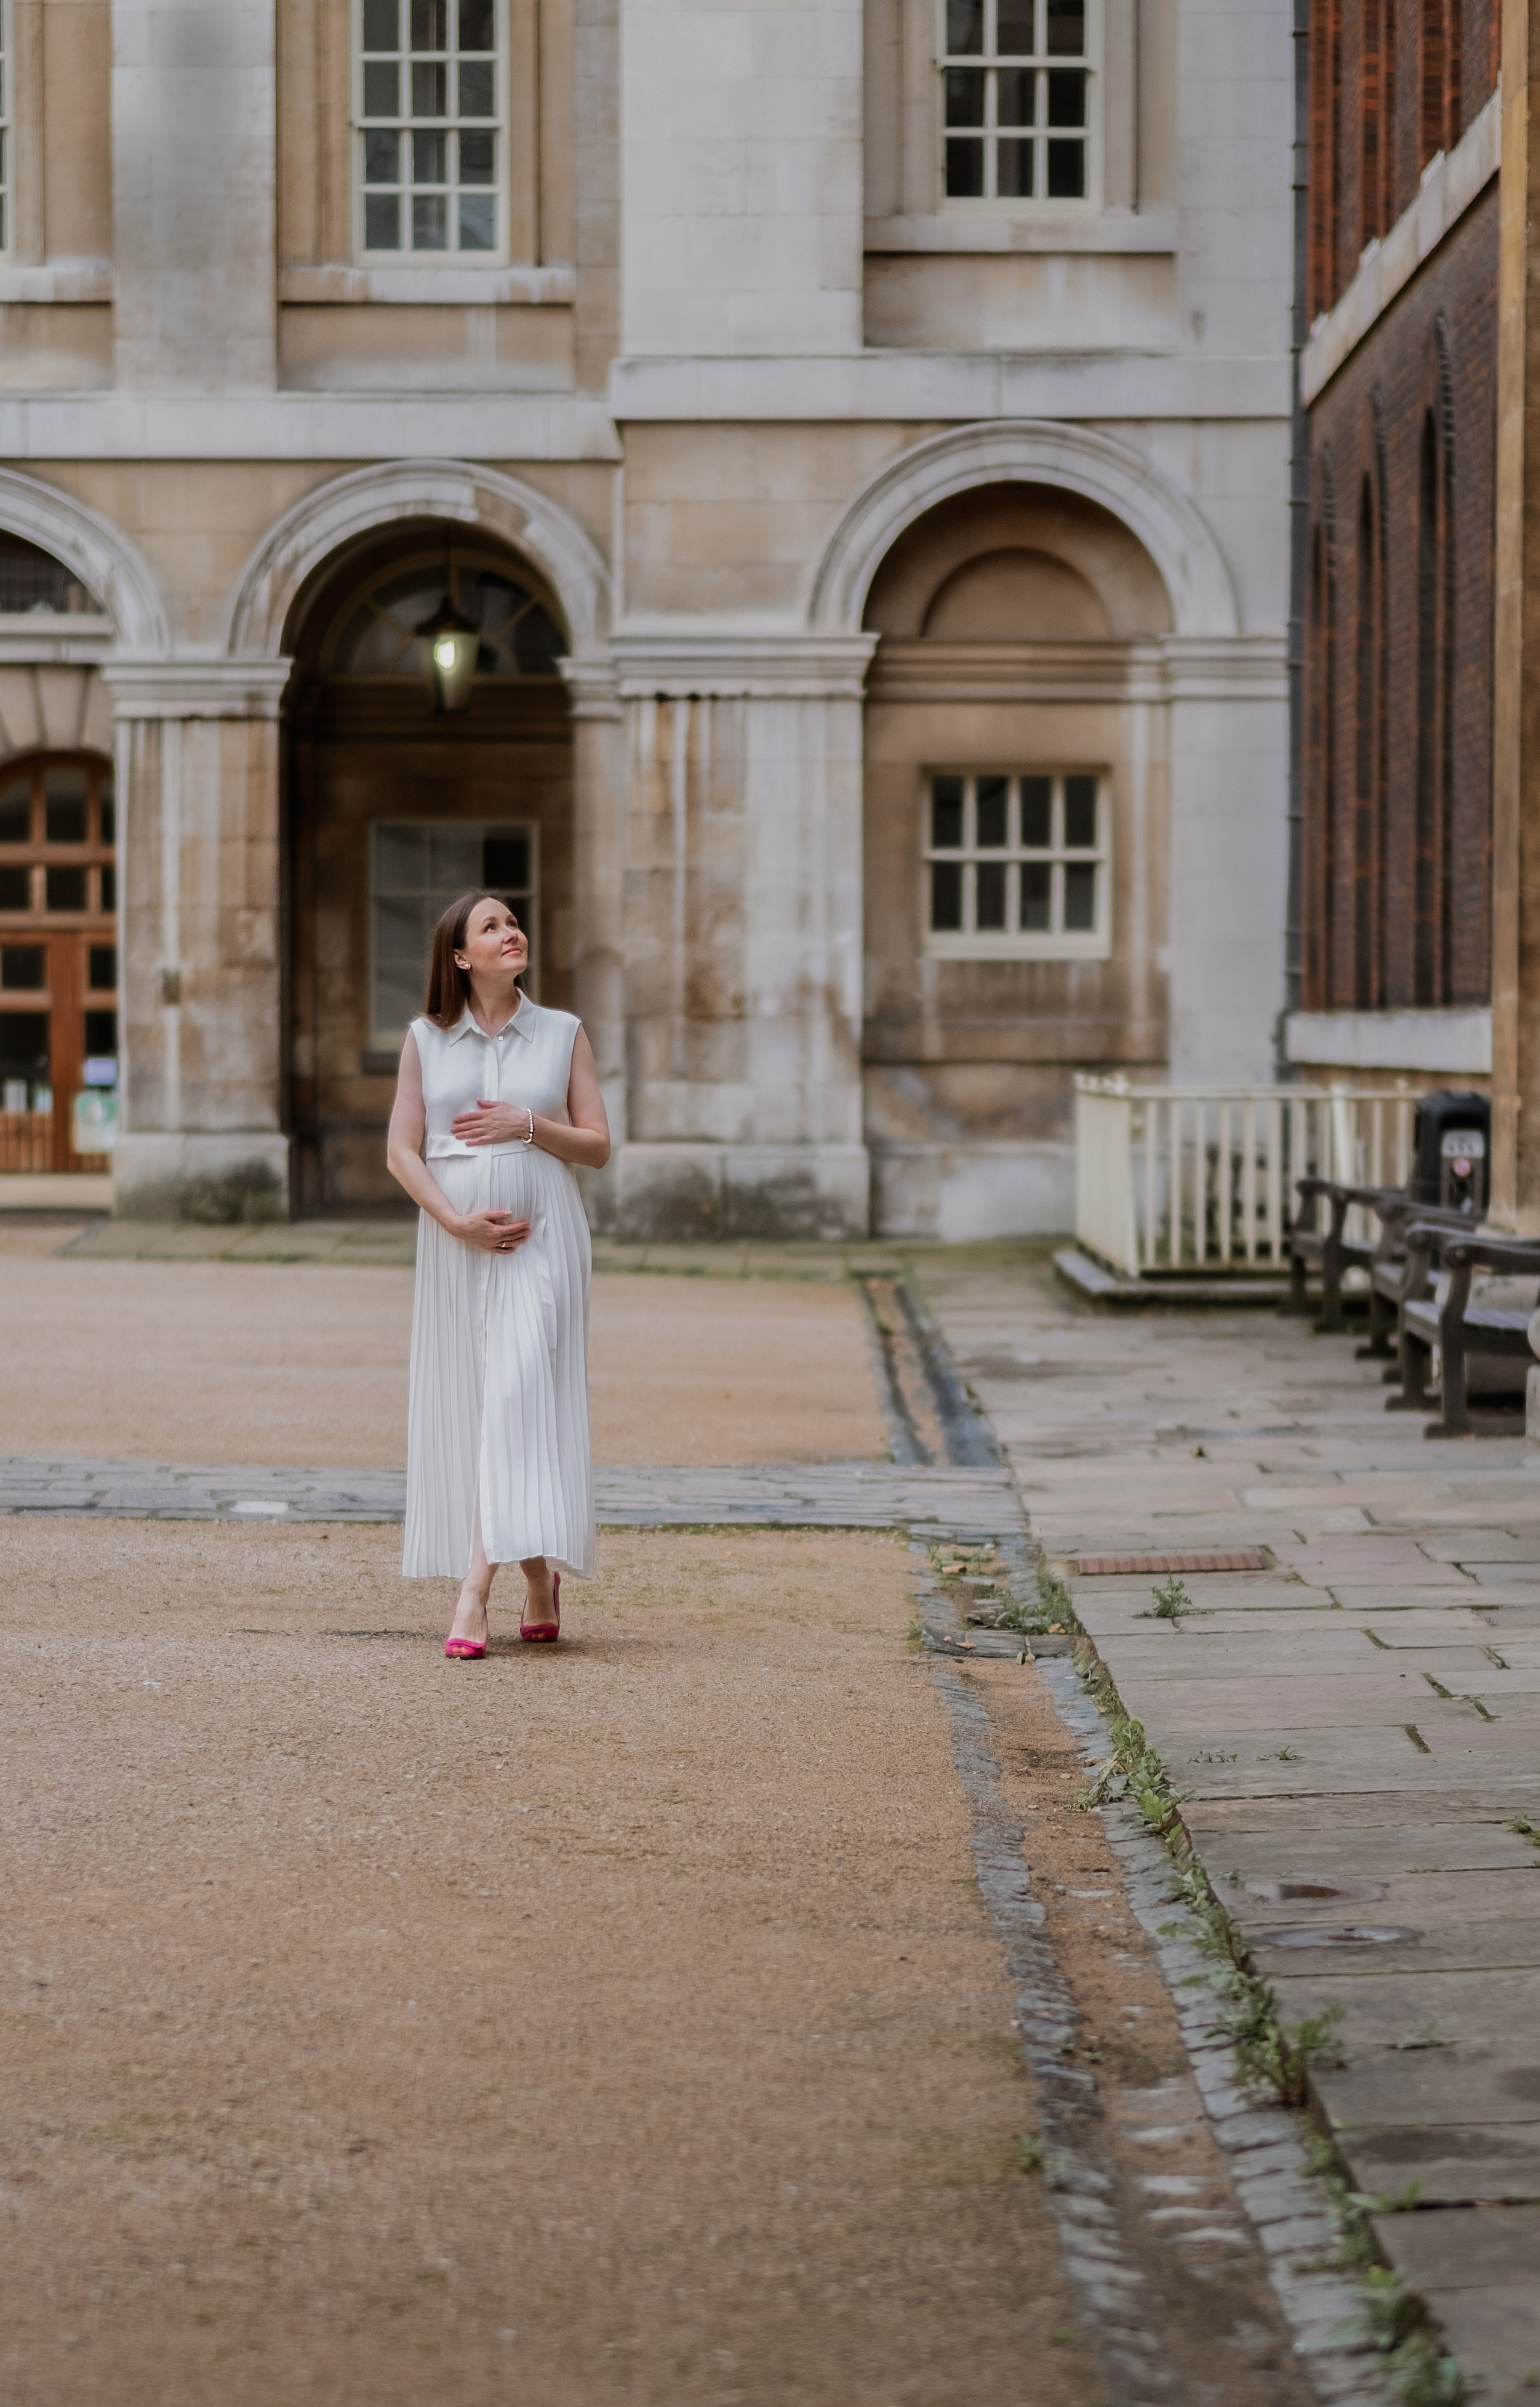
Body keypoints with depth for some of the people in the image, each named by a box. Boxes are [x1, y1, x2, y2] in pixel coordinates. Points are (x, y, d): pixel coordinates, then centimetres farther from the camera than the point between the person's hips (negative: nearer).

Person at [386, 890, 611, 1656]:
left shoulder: (562, 1034, 6)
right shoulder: (426, 1040, 7)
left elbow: (598, 1146, 7)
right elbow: (402, 1151, 3)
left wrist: (529, 1125, -10)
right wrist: (457, 1220, -11)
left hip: (542, 1236, -2)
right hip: (455, 1241, 2)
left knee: (517, 1397, -15)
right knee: (464, 1407, 3)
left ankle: (475, 1591, -21)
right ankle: (539, 1583, 16)